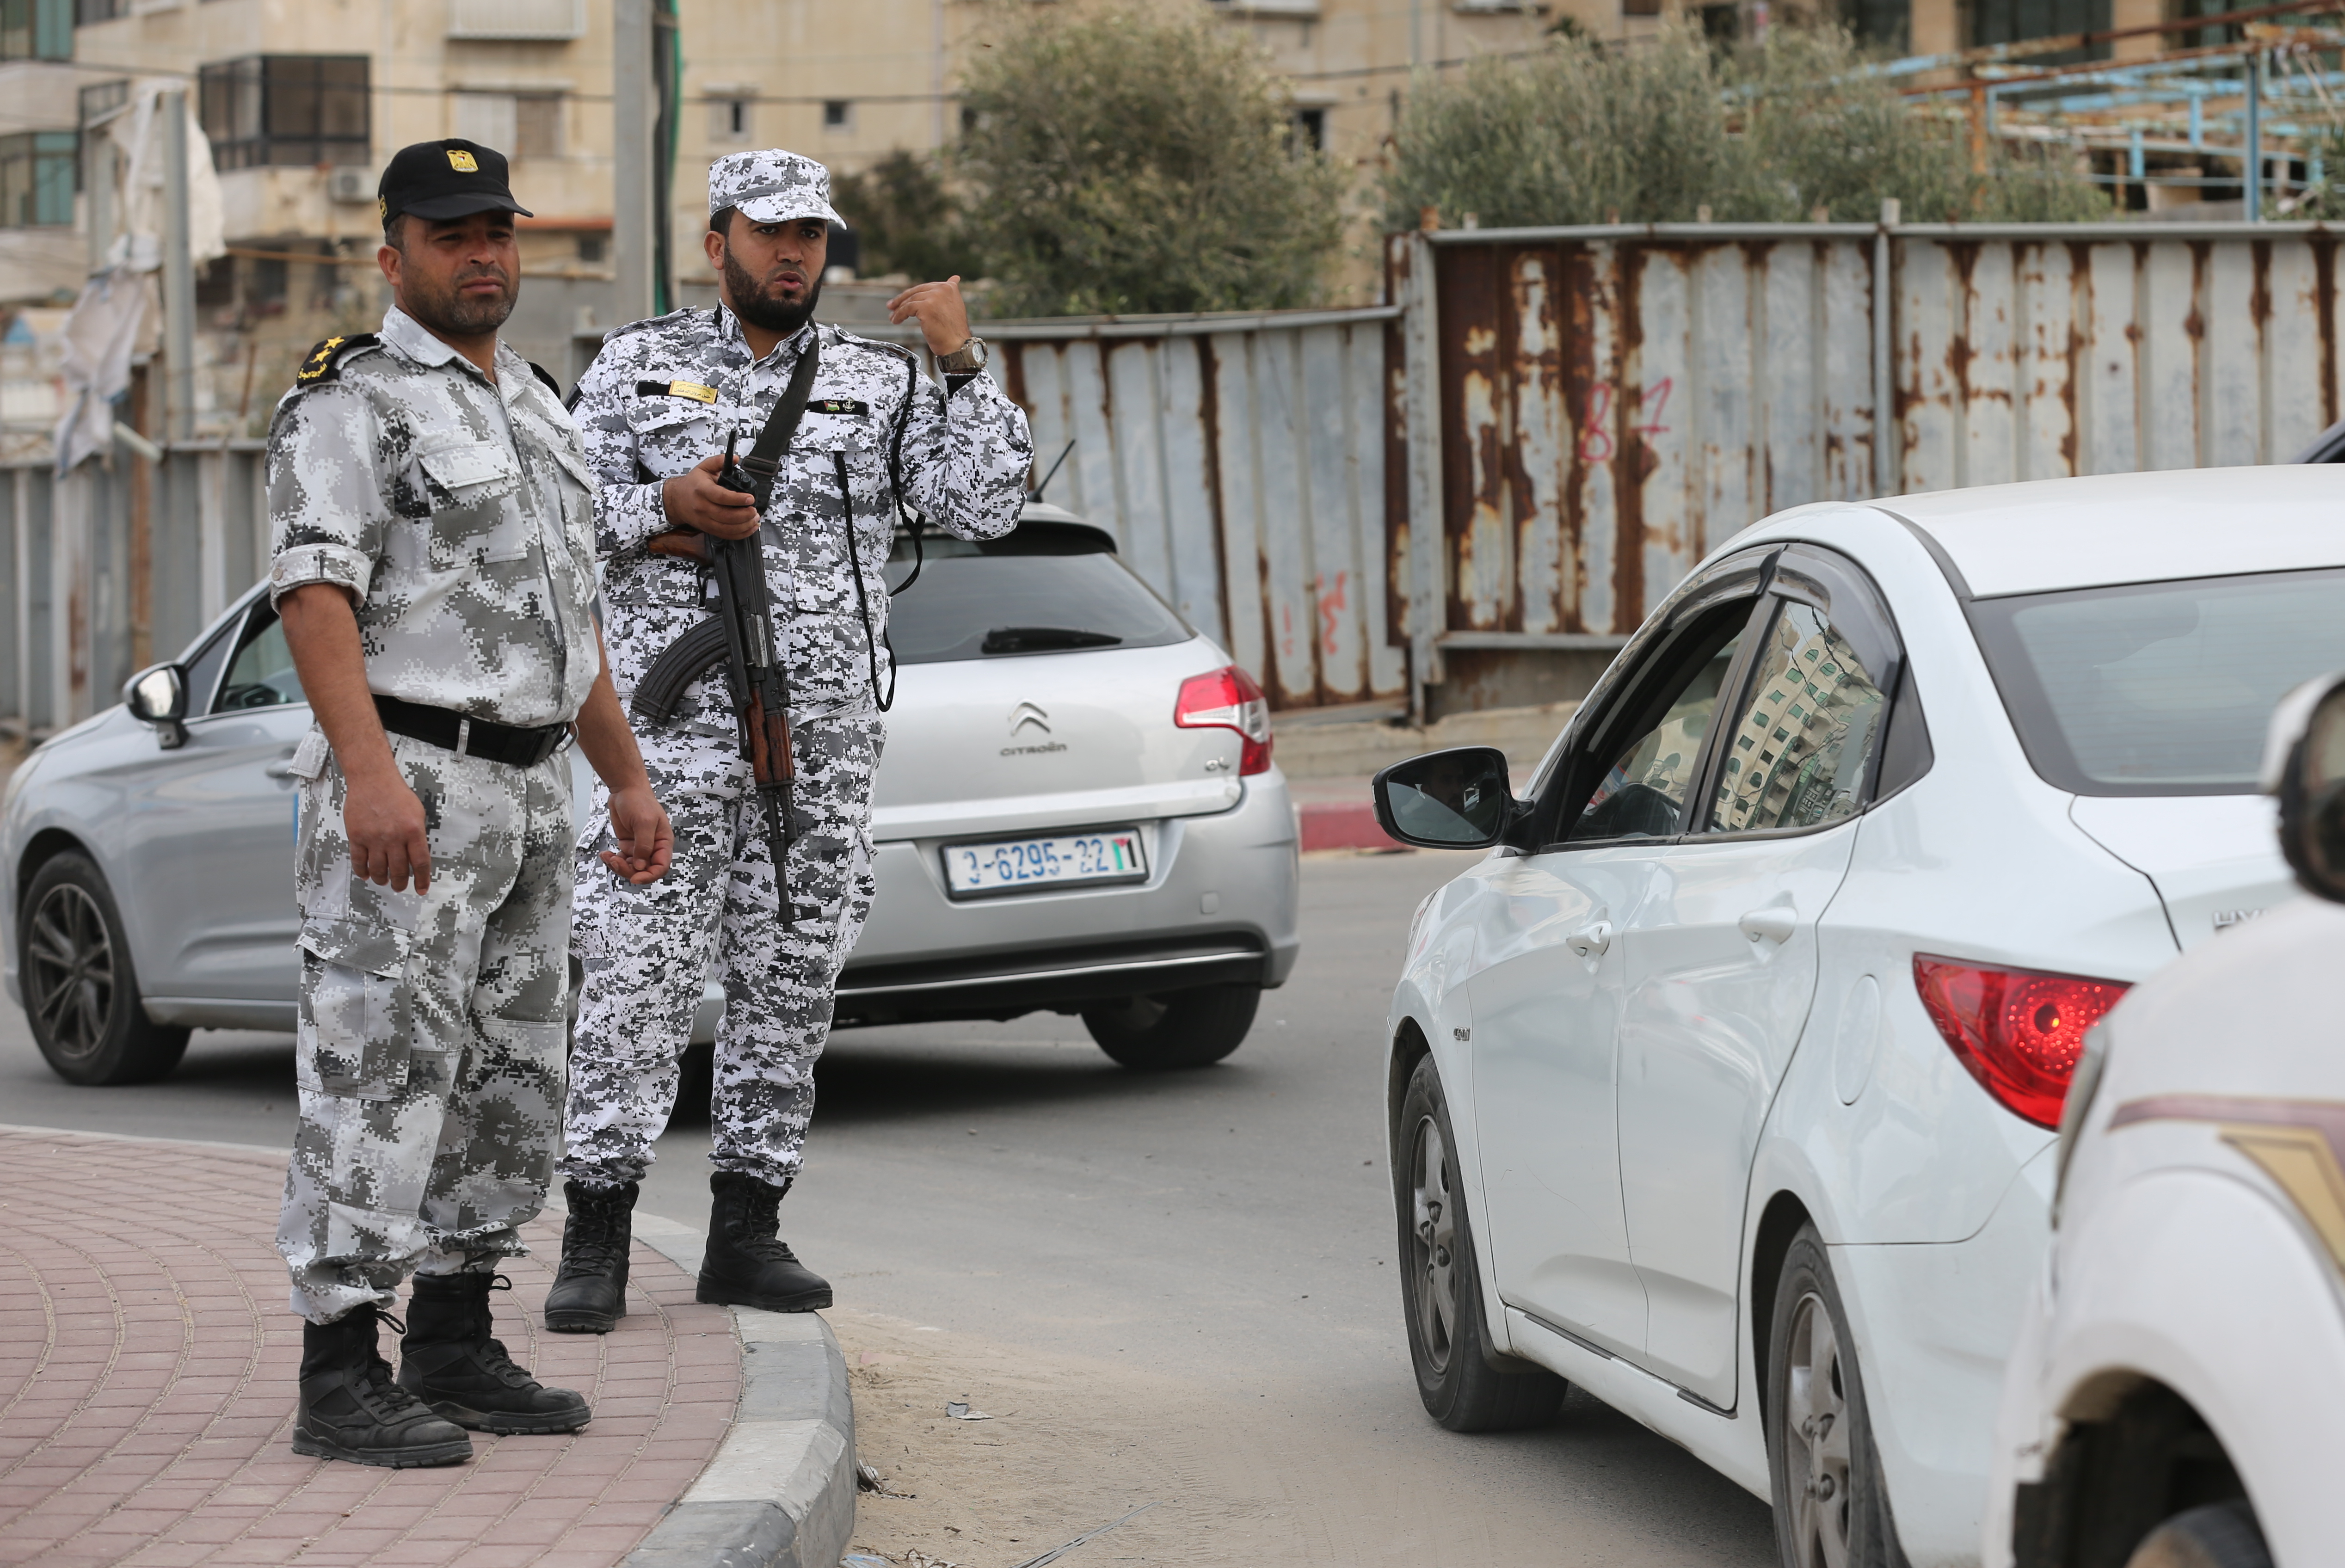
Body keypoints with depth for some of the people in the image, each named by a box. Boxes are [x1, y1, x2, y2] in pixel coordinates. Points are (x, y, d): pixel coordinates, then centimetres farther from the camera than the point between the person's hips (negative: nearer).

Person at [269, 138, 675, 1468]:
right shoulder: (352, 402, -8)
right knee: (382, 1075, -10)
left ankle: (456, 1353, 19)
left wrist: (630, 782, 18)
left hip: (529, 795, 9)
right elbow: (316, 589, -18)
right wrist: (369, 774, -28)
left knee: (510, 1083, 11)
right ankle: (341, 1380, -8)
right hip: (409, 784, -9)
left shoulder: (535, 413, 19)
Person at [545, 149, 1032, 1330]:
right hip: (674, 718, -3)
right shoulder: (638, 366, 8)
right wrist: (666, 505, -13)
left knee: (789, 982, 6)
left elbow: (984, 507, 1)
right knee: (636, 972, -8)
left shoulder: (883, 382, 11)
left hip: (827, 734, 3)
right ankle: (596, 1235, -4)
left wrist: (963, 364, -8)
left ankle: (748, 1227, 15)